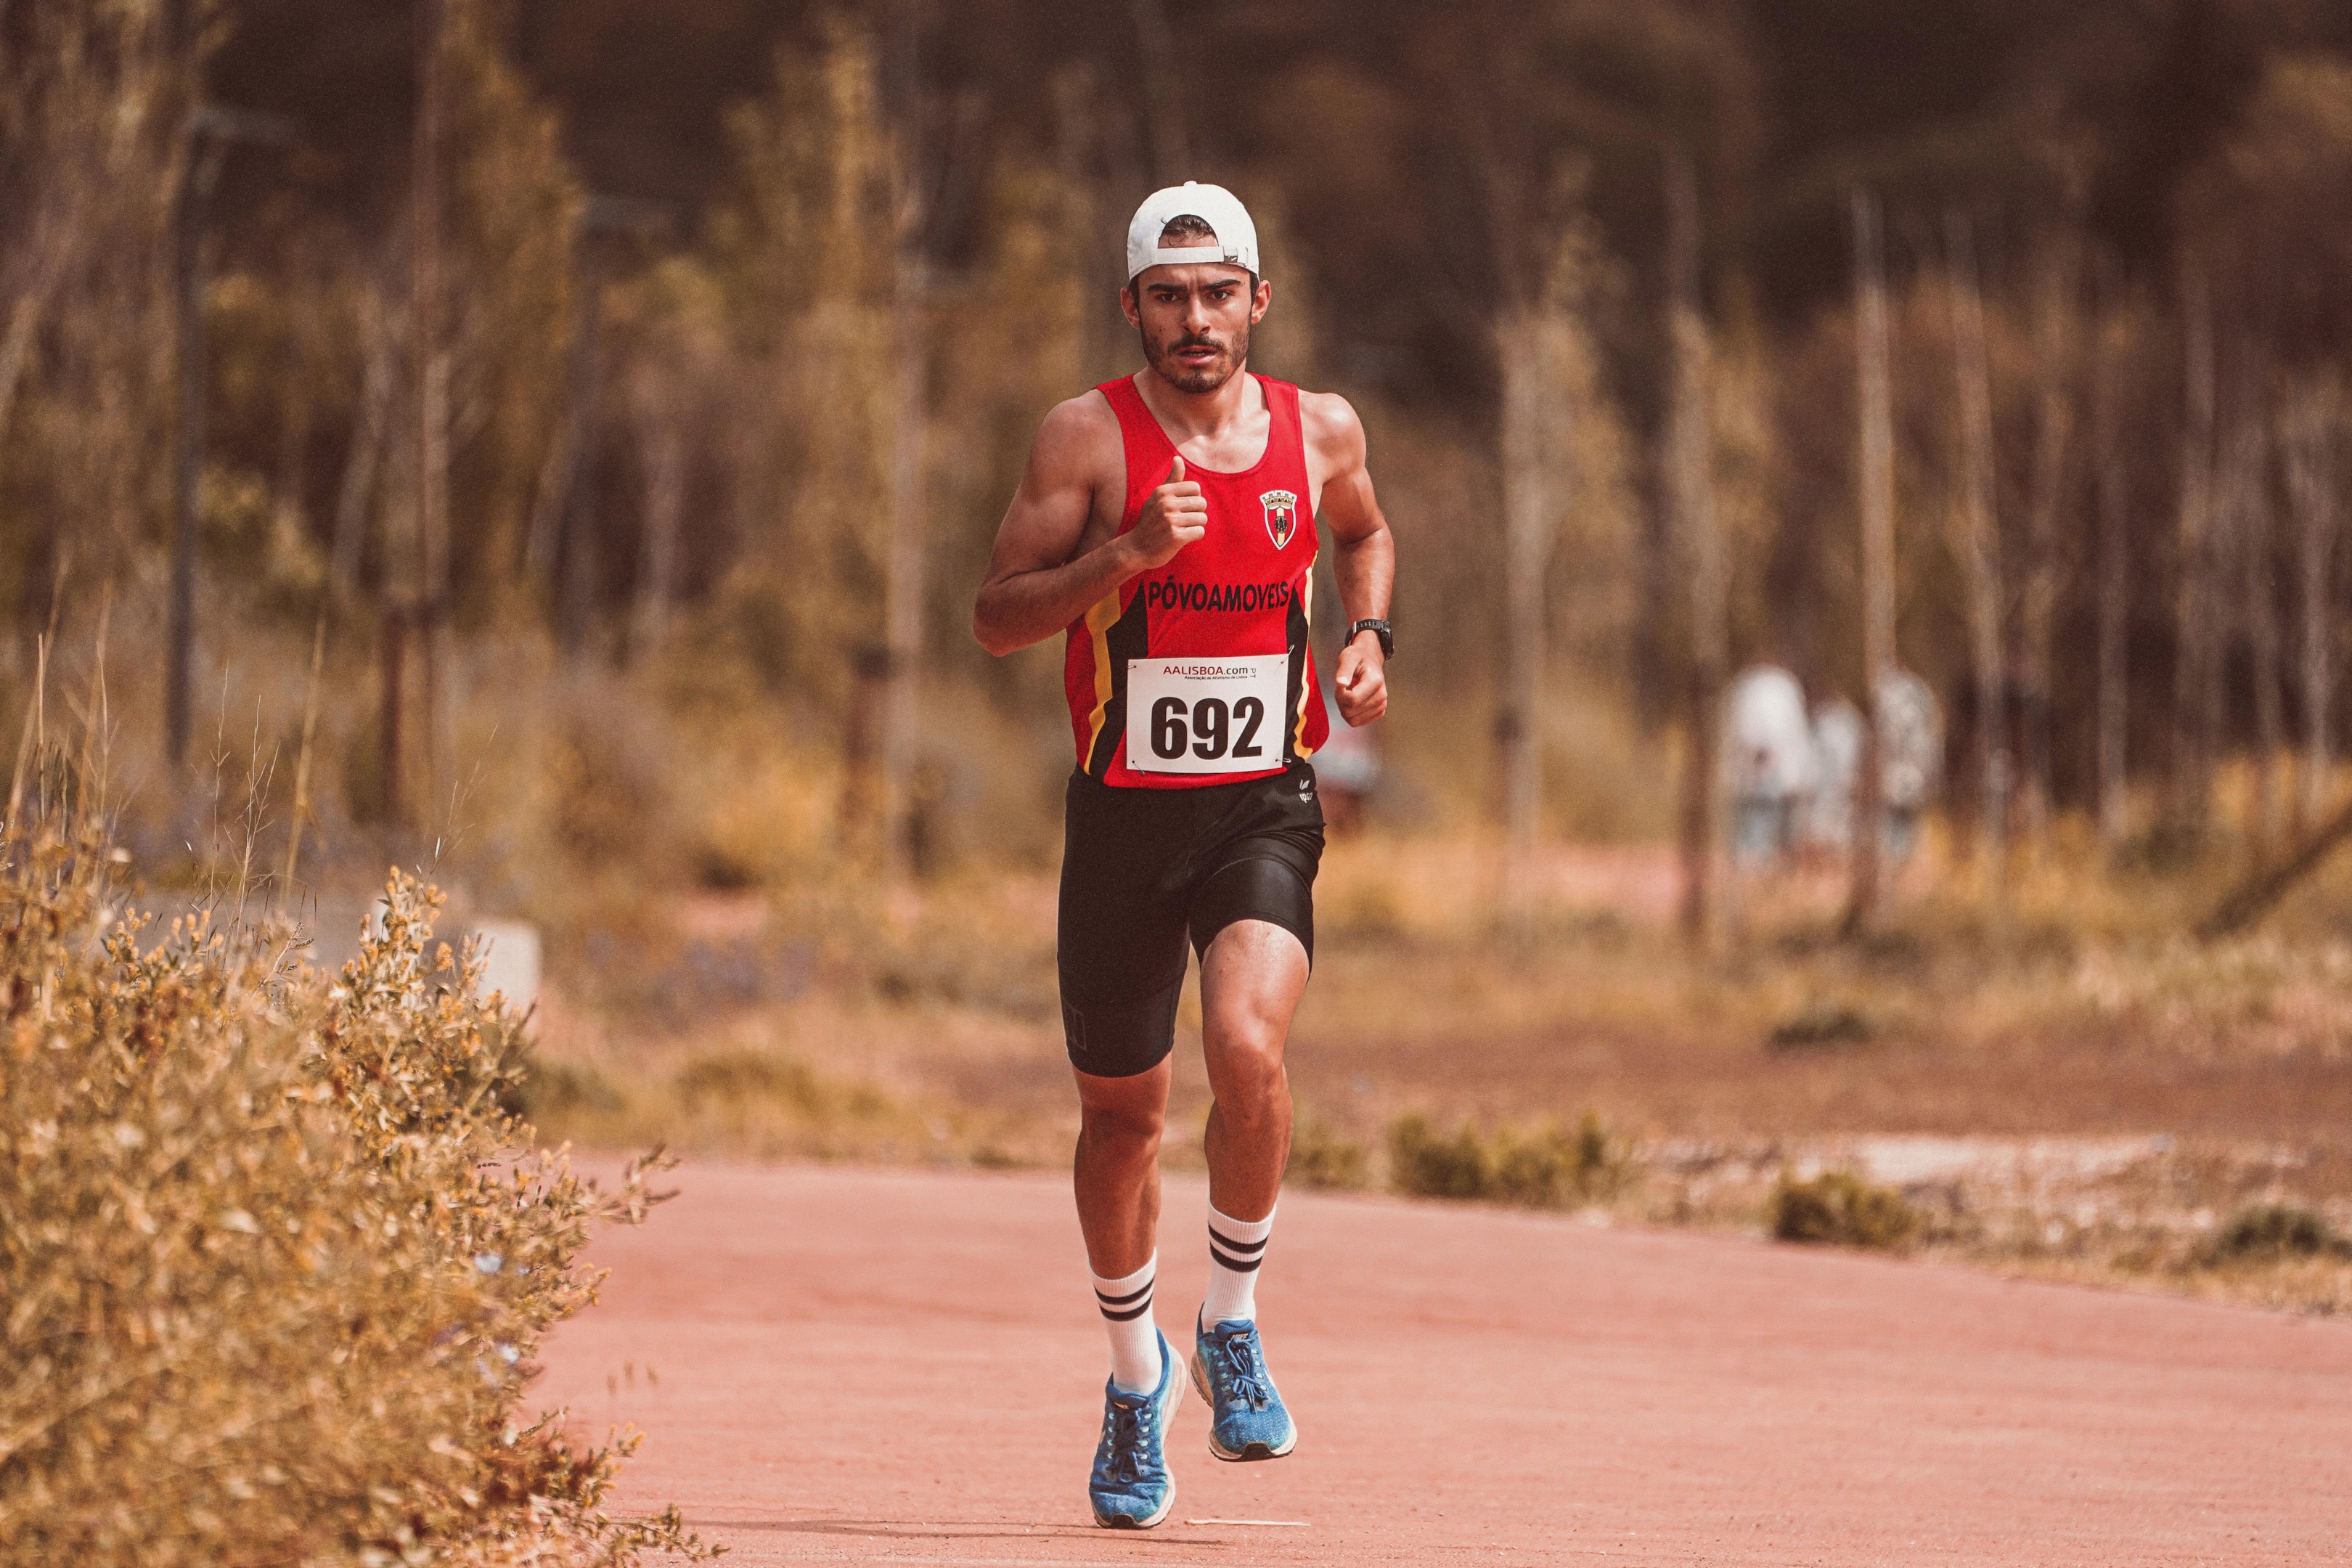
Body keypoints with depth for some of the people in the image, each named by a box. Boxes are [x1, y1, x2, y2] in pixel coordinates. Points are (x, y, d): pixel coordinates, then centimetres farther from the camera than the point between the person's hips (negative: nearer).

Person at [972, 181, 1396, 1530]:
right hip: (1126, 811, 0)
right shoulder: (1090, 437, -6)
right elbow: (997, 618, -8)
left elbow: (1366, 530, 24)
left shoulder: (1319, 430, 2)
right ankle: (1137, 1374, 33)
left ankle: (1234, 1328, -3)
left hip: (1266, 809, 0)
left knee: (1248, 1044, -25)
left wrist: (1369, 637, 5)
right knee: (1123, 1111, 9)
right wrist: (1125, 555, -23)